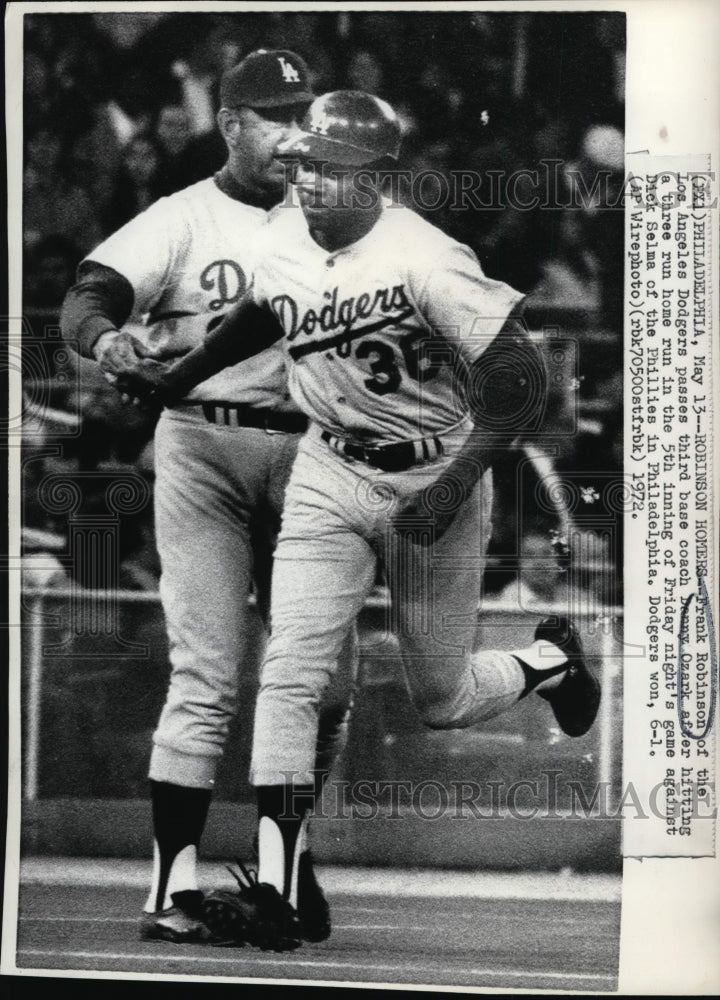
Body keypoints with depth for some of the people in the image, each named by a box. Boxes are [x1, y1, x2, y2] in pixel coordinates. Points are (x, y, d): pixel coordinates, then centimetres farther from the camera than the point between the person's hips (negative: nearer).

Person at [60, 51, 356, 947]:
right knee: (207, 677, -9)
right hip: (204, 447, -4)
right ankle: (173, 884, -5)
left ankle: (286, 858, 24)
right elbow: (88, 297, -12)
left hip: (308, 459, 4)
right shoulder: (186, 218, 1)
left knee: (327, 681, 5)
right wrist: (109, 339, -35)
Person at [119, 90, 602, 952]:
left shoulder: (426, 263, -24)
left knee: (441, 701, 10)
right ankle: (275, 890, -11)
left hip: (435, 481, -4)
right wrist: (178, 378, 20)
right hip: (329, 476, 4)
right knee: (290, 675, -12)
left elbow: (518, 381, -22)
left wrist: (453, 488, -25)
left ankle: (549, 660, 43)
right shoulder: (281, 242, -4)